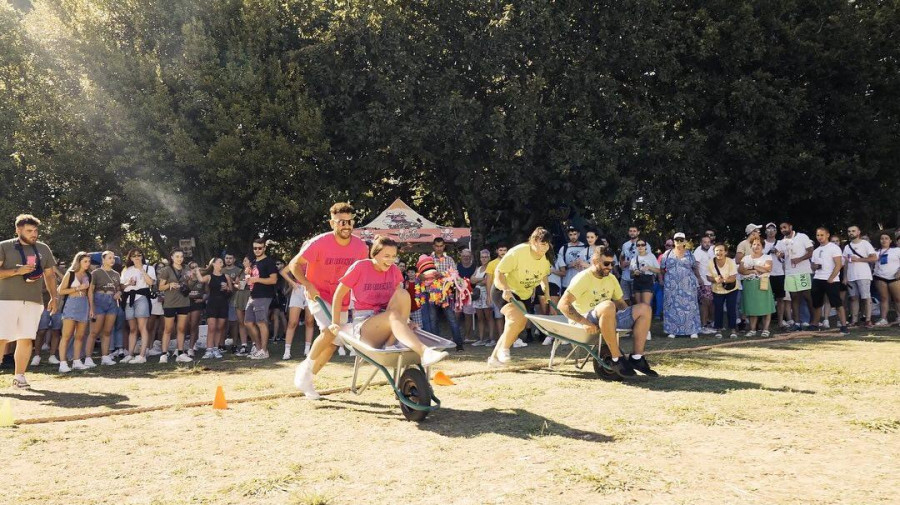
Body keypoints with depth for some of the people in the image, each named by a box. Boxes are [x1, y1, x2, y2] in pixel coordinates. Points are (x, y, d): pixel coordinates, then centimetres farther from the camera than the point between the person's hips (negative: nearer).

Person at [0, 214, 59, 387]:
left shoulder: (43, 249, 14)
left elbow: (50, 275, 19)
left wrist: (53, 297, 11)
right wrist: (17, 271, -16)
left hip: (33, 301, 4)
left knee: (26, 339, 1)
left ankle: (19, 376, 8)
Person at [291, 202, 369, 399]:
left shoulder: (360, 246, -9)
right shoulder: (319, 243, -20)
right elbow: (294, 264, -12)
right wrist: (307, 285, -26)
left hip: (341, 300, 5)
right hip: (318, 296, -5)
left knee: (333, 344, 9)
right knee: (330, 330, -28)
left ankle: (307, 378, 29)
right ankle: (306, 366, -4)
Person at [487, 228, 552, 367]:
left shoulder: (545, 258, -5)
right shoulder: (518, 252, -26)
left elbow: (543, 275, 16)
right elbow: (499, 272, -25)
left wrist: (545, 288, 0)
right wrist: (506, 289, -39)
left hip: (524, 295, 8)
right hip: (504, 292, -7)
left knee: (519, 326, 5)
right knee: (517, 317, -31)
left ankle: (494, 357, 19)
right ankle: (504, 348, -9)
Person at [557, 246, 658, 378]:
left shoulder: (611, 279, 14)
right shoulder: (583, 278, -10)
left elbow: (620, 302, 22)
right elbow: (563, 304, -19)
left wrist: (632, 319, 2)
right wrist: (584, 322, -28)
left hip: (608, 320, 8)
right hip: (584, 321, -8)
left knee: (644, 309, -4)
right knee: (608, 306, -38)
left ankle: (636, 357, -11)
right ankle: (616, 358, -30)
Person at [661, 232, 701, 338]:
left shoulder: (689, 254, 9)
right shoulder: (668, 254, 7)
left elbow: (695, 268, 14)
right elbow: (661, 269, 9)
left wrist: (698, 278, 6)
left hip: (688, 285, 0)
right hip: (672, 286, 0)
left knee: (689, 306, -2)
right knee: (672, 307, 0)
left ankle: (693, 330, 3)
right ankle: (672, 330, 5)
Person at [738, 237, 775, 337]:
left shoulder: (767, 257, 7)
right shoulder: (746, 258, 14)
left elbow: (768, 268, -11)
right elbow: (740, 270, 0)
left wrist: (753, 267, -9)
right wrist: (752, 271, -13)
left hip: (762, 284, -3)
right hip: (749, 285, 3)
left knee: (765, 307, -6)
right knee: (752, 307, 3)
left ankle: (765, 329, -2)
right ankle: (752, 329, 7)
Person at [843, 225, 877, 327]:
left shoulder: (865, 243, 1)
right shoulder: (847, 247, 16)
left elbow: (874, 258, -7)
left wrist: (858, 259, -12)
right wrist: (845, 277, 8)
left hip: (863, 276, -5)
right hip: (851, 277, 5)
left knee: (866, 298, -6)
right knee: (854, 298, 5)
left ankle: (868, 320, -5)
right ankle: (854, 320, 7)